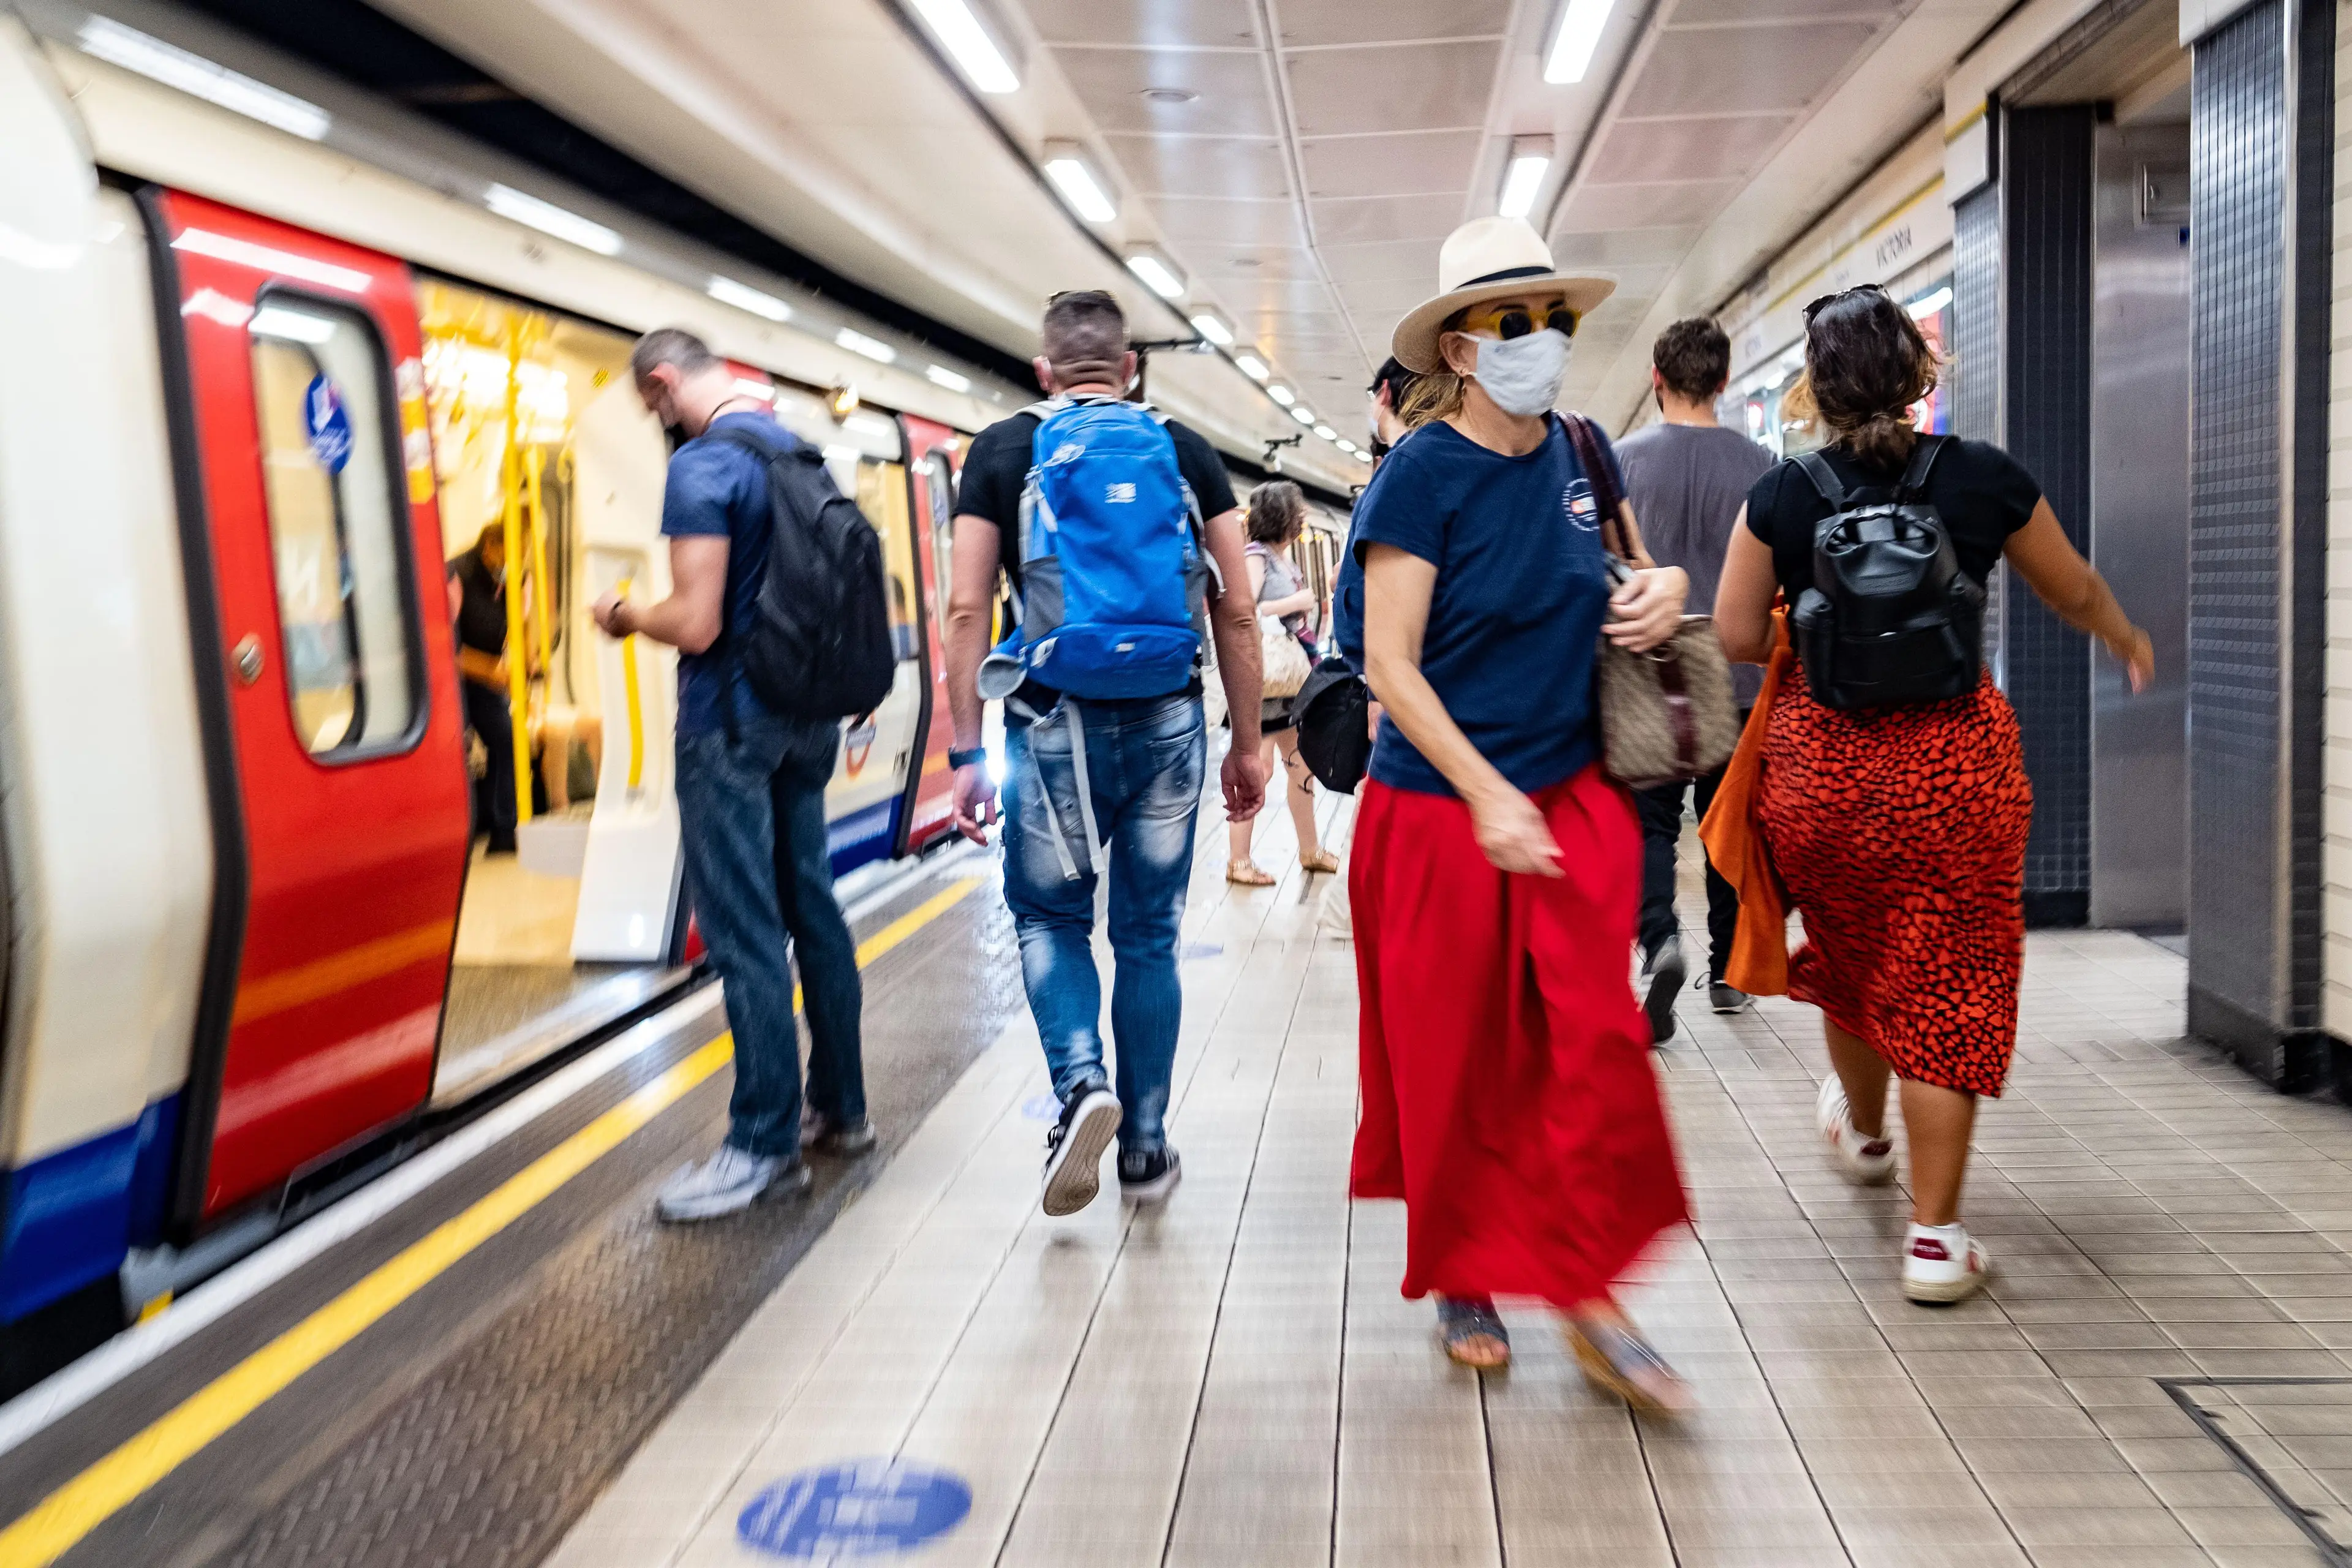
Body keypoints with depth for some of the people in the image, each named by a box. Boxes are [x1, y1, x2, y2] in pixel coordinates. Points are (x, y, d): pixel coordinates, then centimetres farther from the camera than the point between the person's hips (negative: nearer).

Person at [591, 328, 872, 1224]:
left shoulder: (702, 467, -16)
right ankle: (838, 1109, 24)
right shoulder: (800, 453, 11)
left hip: (732, 725, -9)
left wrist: (625, 616, -3)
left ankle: (765, 1147, 3)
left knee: (743, 932, -4)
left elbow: (696, 624, -21)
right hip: (805, 715, 9)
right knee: (810, 907, 15)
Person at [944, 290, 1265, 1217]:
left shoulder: (1001, 452, 4)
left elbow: (967, 611, -2)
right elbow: (1236, 612, 3)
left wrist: (966, 753, 1)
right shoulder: (1186, 451, 6)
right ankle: (1146, 1147, 20)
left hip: (1052, 724, -1)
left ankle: (1081, 1082, -6)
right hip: (1167, 723, 1)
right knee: (1149, 935, 13)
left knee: (1049, 918, 17)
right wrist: (1247, 744, 10)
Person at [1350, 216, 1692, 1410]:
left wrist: (1661, 586, -1)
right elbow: (1390, 665, -13)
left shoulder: (1576, 452, 5)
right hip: (1439, 806, -4)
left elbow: (1623, 565, 24)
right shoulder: (1424, 469, -10)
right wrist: (1489, 797, -21)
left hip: (1575, 795, 5)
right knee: (1453, 1058, 7)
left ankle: (1590, 1297, 12)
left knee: (1598, 1043, -3)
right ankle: (1461, 1279, 28)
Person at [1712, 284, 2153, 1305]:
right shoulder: (1986, 480, -3)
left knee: (1852, 956, 24)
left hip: (1822, 762, 1)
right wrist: (2127, 640, 33)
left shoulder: (1782, 496, -5)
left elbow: (1737, 635, -3)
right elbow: (2074, 591, 12)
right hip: (1955, 765, -1)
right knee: (1949, 987, 7)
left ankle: (1862, 1131, 50)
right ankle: (1935, 1234, 10)